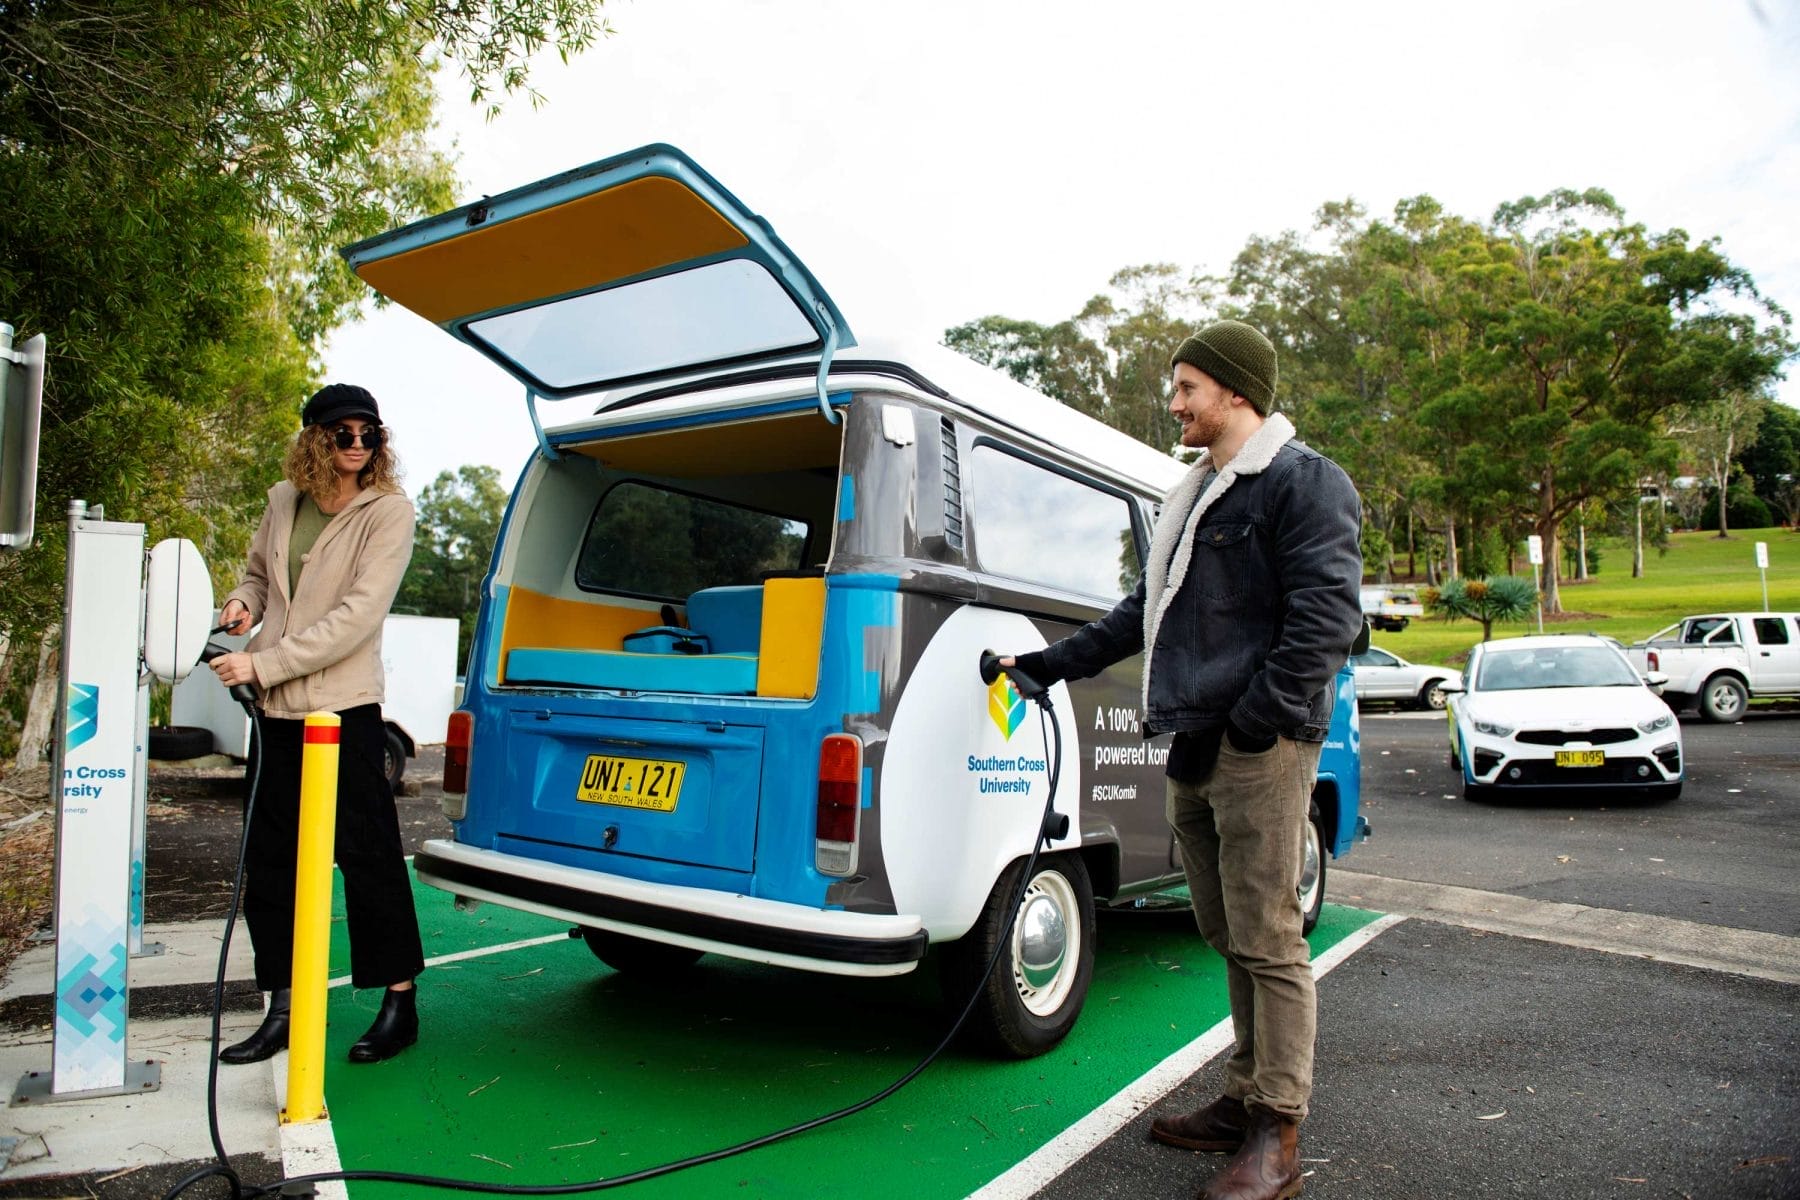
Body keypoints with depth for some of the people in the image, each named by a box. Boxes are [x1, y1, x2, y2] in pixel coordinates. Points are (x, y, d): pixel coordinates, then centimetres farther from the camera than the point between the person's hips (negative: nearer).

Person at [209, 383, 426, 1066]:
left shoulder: (388, 512, -8)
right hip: (275, 709, 6)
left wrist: (262, 664, -16)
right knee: (267, 859, 10)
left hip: (344, 707, -6)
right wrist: (245, 601, 3)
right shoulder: (283, 501, 9)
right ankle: (282, 1010, 23)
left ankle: (400, 1003, 13)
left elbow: (355, 617, -16)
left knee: (367, 855, 0)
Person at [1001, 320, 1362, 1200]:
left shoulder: (1303, 482, -4)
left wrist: (1257, 719, -20)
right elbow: (1144, 612, 26)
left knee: (1267, 941, -4)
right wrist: (1048, 664, 23)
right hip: (1194, 751, 9)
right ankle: (1246, 1101, 26)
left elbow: (1328, 613, -15)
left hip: (1258, 752, -9)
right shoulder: (1194, 497, 22)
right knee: (1230, 938, 14)